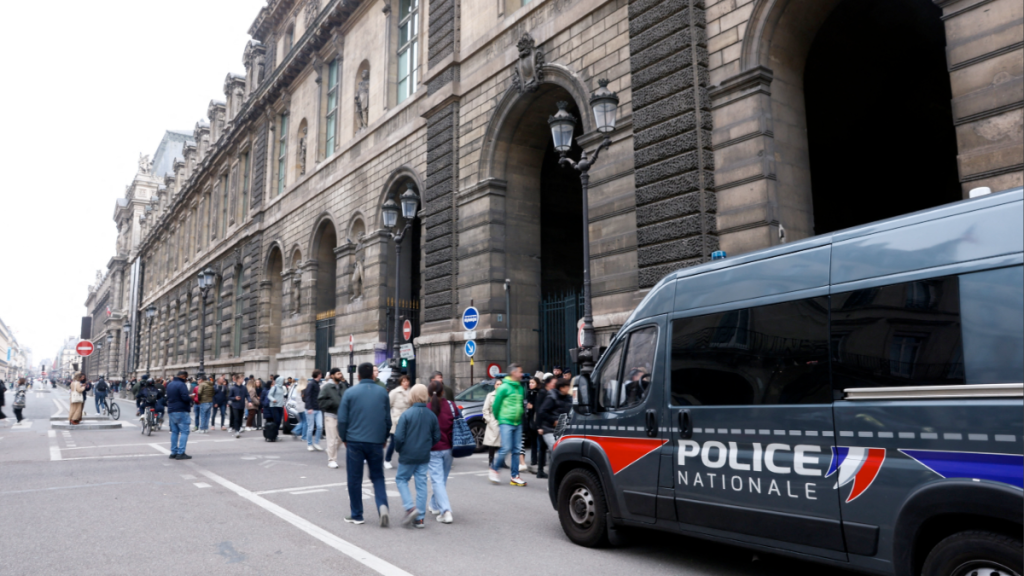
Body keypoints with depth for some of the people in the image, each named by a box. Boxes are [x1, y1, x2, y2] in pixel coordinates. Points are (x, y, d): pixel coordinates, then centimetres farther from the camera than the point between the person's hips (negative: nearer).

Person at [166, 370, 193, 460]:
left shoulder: (169, 384, 13)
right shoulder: (181, 384, -15)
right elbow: (185, 398, -24)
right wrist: (190, 397, -2)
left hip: (171, 411, 9)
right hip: (181, 411, -9)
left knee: (174, 431, 14)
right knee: (184, 431, -5)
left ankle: (173, 452, 15)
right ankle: (181, 453, -10)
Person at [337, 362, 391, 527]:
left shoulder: (350, 392, -3)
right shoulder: (383, 393, 4)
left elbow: (342, 419, -3)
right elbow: (388, 419, 8)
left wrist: (344, 438, 10)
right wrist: (384, 439, 19)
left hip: (354, 441, -2)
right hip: (376, 442, 2)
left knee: (354, 479, 9)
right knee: (377, 477, 12)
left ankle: (357, 515, 15)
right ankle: (382, 506, -9)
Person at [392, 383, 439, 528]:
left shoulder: (406, 414, -14)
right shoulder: (431, 415, -1)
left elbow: (399, 437, -14)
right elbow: (437, 437, 5)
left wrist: (398, 448, 5)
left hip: (408, 455, -4)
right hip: (424, 456, 4)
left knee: (401, 479, 14)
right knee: (421, 484, 9)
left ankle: (410, 507, -4)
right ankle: (419, 517, 11)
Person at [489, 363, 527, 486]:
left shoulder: (520, 388, 12)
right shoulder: (504, 387, -9)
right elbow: (496, 405, -5)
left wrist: (520, 418, 13)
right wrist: (499, 418, 5)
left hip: (518, 423, 6)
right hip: (506, 423, -6)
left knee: (516, 450, 5)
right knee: (506, 448, -10)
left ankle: (515, 477, 11)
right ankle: (493, 469, 11)